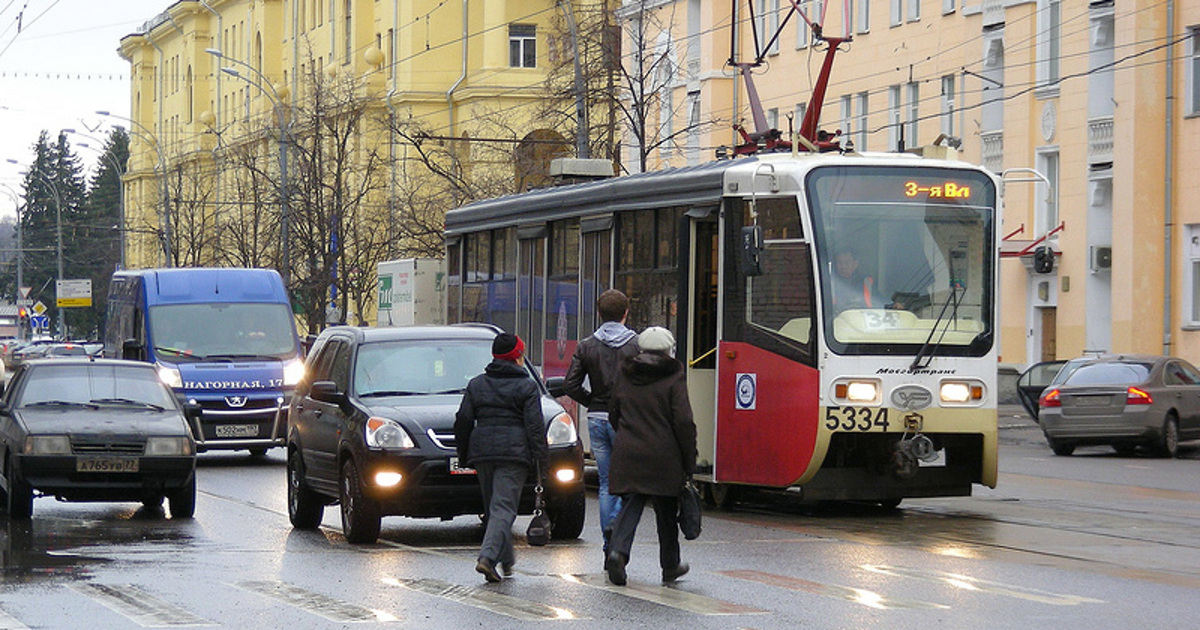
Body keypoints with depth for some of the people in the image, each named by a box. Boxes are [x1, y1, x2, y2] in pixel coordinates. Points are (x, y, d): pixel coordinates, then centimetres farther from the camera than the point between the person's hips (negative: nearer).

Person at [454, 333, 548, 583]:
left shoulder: (476, 384, 11)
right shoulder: (527, 387, 0)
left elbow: (463, 421, 10)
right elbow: (535, 426, -6)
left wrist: (464, 453, 18)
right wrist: (542, 459, -3)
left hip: (482, 451, 4)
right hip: (514, 451, -4)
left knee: (493, 507, 17)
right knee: (504, 508, -8)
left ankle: (507, 560, 24)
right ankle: (487, 557, -25)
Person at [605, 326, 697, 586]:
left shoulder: (624, 376, 8)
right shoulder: (674, 378, -6)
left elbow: (613, 415, 15)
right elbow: (683, 422, -10)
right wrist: (689, 462, -4)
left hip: (627, 455, 3)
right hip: (663, 457, -3)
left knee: (630, 505, 3)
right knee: (666, 511, 11)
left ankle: (619, 550, -23)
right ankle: (670, 566, 23)